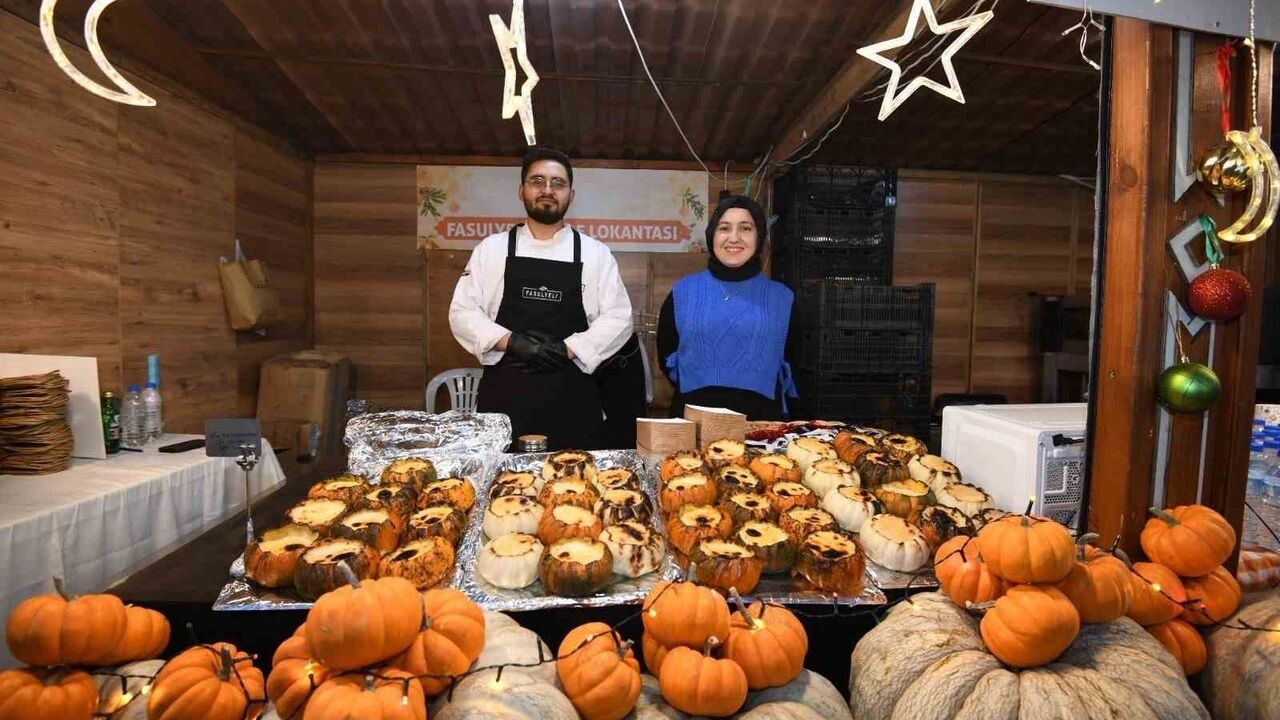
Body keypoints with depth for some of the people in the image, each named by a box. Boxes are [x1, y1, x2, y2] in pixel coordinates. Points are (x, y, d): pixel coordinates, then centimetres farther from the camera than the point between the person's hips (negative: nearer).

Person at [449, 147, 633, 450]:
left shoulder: (595, 253, 7)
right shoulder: (491, 249, 8)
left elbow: (618, 319, 2)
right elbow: (463, 313, 4)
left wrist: (566, 349, -12)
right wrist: (512, 342, -12)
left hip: (572, 400, 0)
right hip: (504, 396, 0)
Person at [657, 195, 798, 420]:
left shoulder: (781, 297, 7)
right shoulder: (684, 292, 6)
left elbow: (792, 363, 13)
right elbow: (667, 352, 10)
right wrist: (694, 391, 2)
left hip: (760, 416, 1)